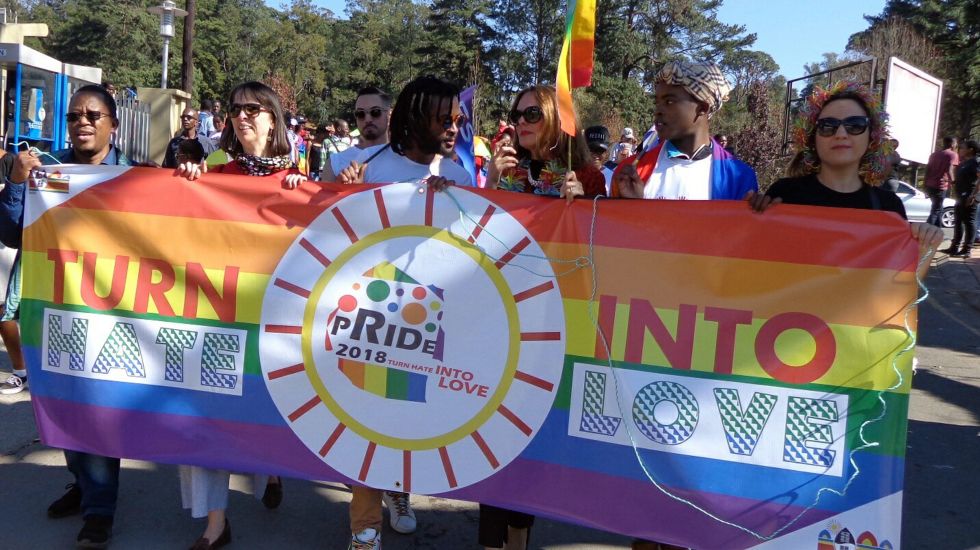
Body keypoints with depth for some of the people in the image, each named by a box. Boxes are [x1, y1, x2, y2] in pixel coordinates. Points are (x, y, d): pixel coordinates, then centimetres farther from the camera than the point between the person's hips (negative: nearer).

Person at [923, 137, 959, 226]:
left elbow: (927, 169, 15)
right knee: (935, 211, -6)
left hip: (930, 185, 8)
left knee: (938, 210, 19)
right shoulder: (952, 154, -4)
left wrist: (926, 184, 16)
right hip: (940, 187, -8)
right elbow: (949, 170, -17)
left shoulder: (934, 154, 18)